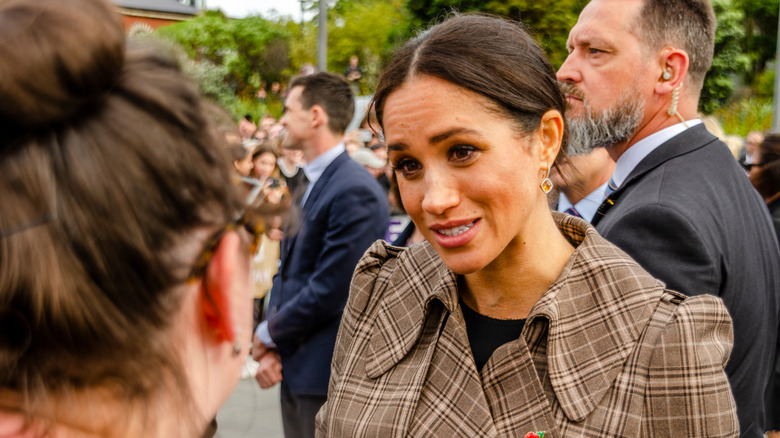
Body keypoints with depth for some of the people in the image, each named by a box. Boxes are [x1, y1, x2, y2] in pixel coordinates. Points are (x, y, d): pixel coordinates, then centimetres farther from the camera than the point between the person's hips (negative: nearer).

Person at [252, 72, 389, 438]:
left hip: (327, 374, -9)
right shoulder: (306, 191, 13)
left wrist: (269, 333, -8)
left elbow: (329, 290, -21)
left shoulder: (356, 191, -18)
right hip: (295, 368, 9)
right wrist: (268, 349, 0)